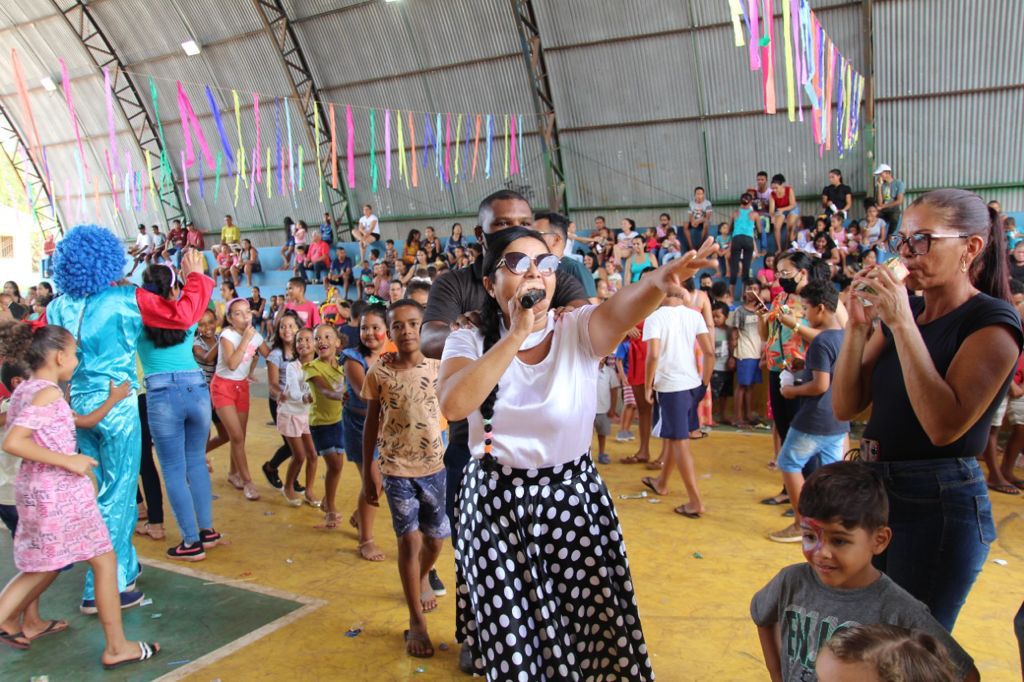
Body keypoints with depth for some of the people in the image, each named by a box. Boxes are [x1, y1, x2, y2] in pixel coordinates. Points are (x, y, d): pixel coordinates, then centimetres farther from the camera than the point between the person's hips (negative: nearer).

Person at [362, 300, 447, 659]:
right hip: (396, 468, -1)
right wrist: (367, 475, 4)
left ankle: (422, 578, 46)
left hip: (434, 465, 2)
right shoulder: (378, 374, -5)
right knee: (409, 539, -4)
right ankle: (416, 622, 8)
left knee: (435, 538, 12)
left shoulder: (439, 368, -4)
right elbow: (371, 426, 3)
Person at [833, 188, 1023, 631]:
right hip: (877, 491, 7)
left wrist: (902, 323, -25)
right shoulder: (901, 313, 8)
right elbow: (845, 406, 3)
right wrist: (858, 325, -9)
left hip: (939, 504, -7)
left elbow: (945, 425, -25)